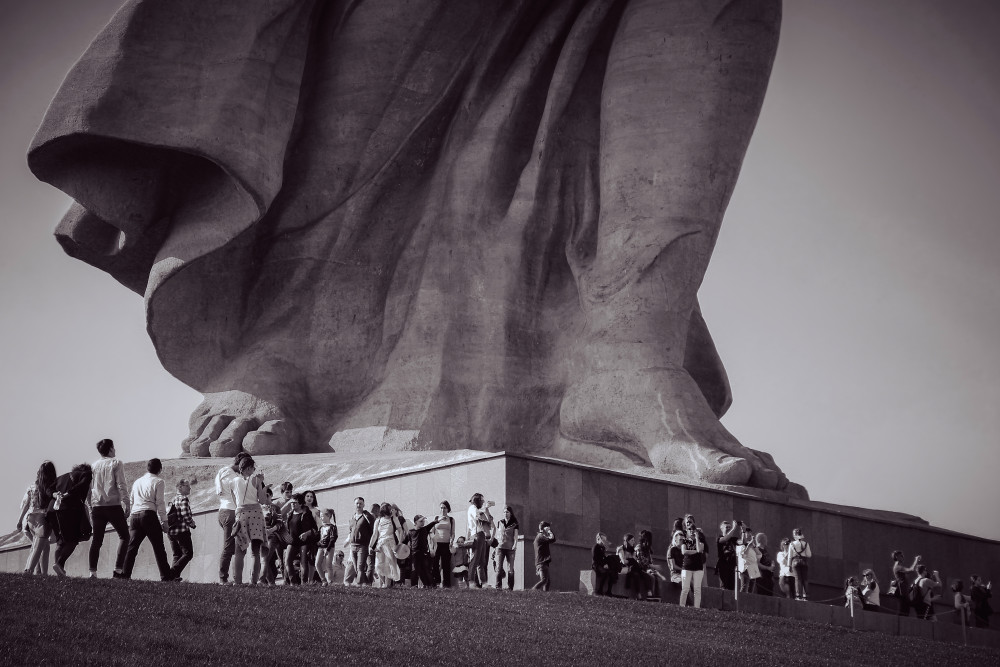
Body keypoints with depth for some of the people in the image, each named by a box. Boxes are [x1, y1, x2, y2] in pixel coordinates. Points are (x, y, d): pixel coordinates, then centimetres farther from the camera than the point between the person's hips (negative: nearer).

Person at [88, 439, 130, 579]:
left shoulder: (93, 466, 14)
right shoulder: (116, 463, 0)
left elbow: (88, 487, 15)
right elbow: (121, 485, -8)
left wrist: (90, 506, 21)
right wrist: (126, 504, -7)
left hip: (97, 506, 4)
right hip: (113, 505, -4)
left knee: (97, 539, 7)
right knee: (124, 536, 5)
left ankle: (93, 572, -2)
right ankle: (118, 570, -9)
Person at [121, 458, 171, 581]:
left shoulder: (137, 481, 22)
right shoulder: (158, 481, 3)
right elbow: (160, 503, -3)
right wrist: (164, 522, -1)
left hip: (134, 515, 5)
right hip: (149, 515, -5)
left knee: (132, 546, 2)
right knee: (158, 548, -2)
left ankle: (125, 574, -10)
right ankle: (165, 576, -4)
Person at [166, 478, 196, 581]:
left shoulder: (173, 500, 17)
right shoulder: (183, 499, -10)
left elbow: (166, 516, 16)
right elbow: (186, 515, -20)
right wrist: (192, 524, -3)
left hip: (171, 531, 9)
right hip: (182, 530, -9)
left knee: (177, 555, 15)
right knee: (188, 554, -3)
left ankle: (174, 576, 3)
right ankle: (173, 572, -15)